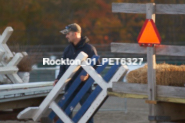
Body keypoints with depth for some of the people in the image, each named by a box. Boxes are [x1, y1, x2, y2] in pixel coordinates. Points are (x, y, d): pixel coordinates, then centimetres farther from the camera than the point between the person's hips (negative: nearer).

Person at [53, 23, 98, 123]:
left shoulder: (89, 48, -7)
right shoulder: (68, 49, 11)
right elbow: (63, 66, 15)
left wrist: (88, 75, -25)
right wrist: (59, 79, 1)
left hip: (84, 86, -6)